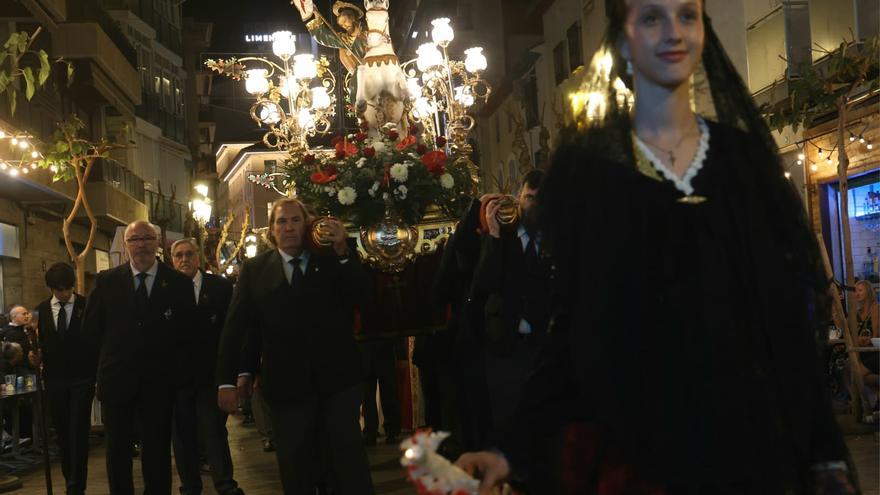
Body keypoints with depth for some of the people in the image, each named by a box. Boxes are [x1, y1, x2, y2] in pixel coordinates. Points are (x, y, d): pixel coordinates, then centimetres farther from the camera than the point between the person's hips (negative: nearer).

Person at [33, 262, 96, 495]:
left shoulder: (87, 306, -3)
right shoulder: (41, 310, 8)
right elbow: (40, 343, 11)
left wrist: (99, 376, -7)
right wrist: (37, 356, -11)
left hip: (82, 379, -4)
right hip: (54, 380, 4)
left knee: (79, 433, -7)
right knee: (63, 434, 10)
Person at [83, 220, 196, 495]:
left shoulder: (179, 283, -2)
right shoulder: (107, 281, 2)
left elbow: (187, 331, 2)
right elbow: (91, 328, 5)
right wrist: (118, 348, 3)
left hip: (159, 382, -1)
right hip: (117, 379, 1)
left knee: (157, 451, 6)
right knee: (117, 451, 11)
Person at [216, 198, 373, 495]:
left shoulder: (331, 260, 5)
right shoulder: (254, 269, 5)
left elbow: (358, 298, -8)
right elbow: (234, 326, 1)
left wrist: (344, 253, -21)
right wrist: (226, 381, -6)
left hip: (337, 379, -1)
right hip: (286, 386, 1)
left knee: (349, 459, 6)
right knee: (296, 471, 12)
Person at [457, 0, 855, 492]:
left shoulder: (745, 154, 4)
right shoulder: (586, 164, -2)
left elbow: (789, 310, 2)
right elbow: (574, 320, -4)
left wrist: (827, 454, -2)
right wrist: (519, 448, -14)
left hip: (753, 435, 3)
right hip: (631, 442, -2)